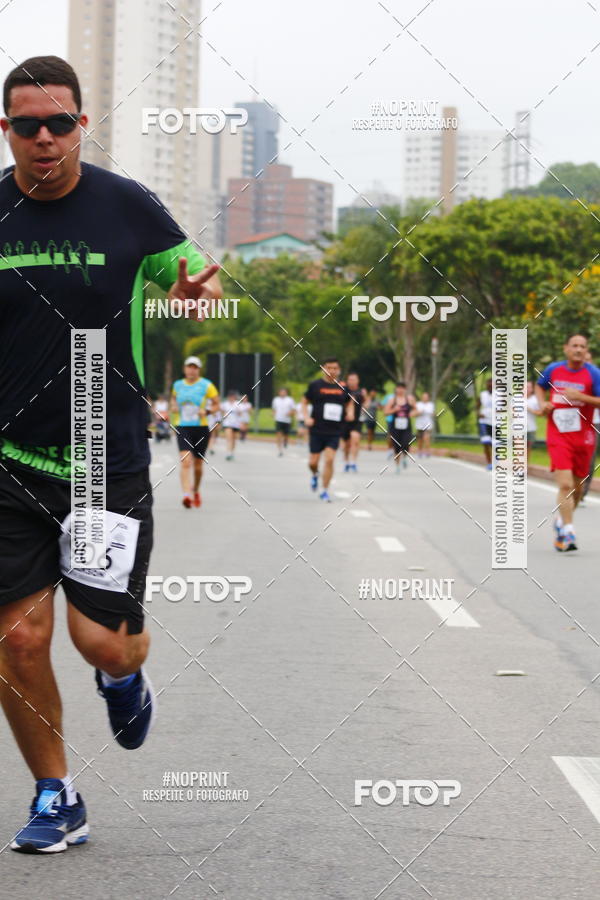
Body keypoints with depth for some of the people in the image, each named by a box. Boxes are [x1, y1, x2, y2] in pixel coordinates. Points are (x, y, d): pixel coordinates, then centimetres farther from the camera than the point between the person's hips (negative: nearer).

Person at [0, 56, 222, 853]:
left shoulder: (129, 208, -4)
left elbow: (190, 281, 10)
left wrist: (198, 294, -13)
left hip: (109, 461, -1)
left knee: (104, 639, -5)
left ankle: (124, 677, 34)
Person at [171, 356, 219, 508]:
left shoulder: (206, 385, -2)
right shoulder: (178, 385, 7)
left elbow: (216, 404, 4)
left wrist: (207, 411, -16)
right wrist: (173, 406, 5)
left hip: (201, 428, 0)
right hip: (183, 428, 1)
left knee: (197, 464, 10)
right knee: (185, 461, -18)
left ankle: (196, 491, 36)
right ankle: (186, 494, -29)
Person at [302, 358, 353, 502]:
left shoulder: (343, 387, 5)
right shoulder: (315, 385, -2)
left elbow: (349, 402, 22)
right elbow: (304, 402, 8)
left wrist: (349, 412, 1)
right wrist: (307, 417, -6)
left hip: (334, 432, 1)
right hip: (317, 430, -1)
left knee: (329, 460, -10)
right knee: (313, 461, 3)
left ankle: (325, 491, 3)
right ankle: (315, 475, 40)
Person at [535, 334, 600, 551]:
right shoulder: (553, 370, 2)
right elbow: (540, 386, 22)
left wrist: (580, 397, -23)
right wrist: (542, 403, 3)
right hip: (558, 437, -1)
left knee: (577, 487, 13)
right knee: (565, 485, -16)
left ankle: (561, 522, 38)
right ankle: (568, 534, -17)